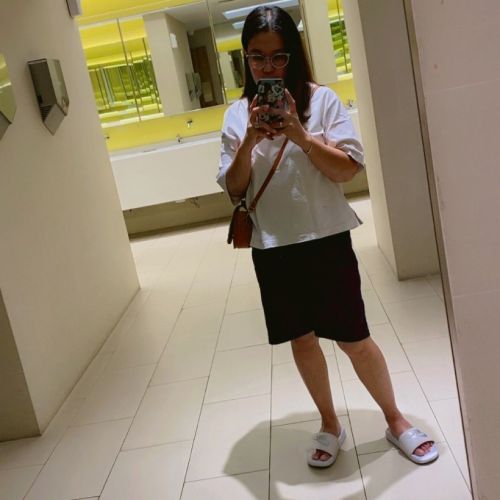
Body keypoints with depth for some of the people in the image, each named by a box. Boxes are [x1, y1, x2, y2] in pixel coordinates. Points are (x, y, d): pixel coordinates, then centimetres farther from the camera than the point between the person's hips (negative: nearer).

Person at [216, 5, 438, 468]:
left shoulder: (321, 99, -5)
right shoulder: (237, 115, 2)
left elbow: (349, 169, -8)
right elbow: (234, 190, 0)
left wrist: (300, 134, -21)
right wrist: (250, 141, -16)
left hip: (325, 240, -2)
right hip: (272, 248, 3)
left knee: (354, 339, 6)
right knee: (301, 339, 15)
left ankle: (395, 419, 30)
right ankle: (330, 424, 35)